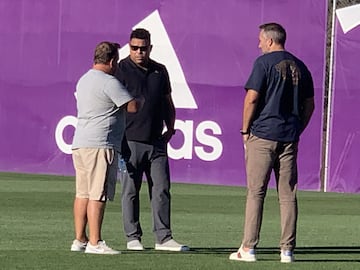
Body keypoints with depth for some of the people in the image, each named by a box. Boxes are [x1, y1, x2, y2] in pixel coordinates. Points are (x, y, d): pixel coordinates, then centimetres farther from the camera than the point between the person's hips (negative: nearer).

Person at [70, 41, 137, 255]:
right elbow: (132, 107, -11)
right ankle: (94, 242, -12)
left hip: (79, 142, 9)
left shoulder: (83, 80, 18)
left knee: (83, 193, 11)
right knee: (98, 195, -9)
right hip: (101, 145, -9)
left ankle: (79, 240, 14)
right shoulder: (110, 82, -11)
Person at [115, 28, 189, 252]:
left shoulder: (160, 71, 13)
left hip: (157, 141, 5)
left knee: (162, 189, 2)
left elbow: (168, 103, 23)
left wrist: (170, 129, 11)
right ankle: (133, 237, 7)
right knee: (131, 191, 1)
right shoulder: (121, 70, -2)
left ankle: (164, 237, 4)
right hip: (130, 141, -5)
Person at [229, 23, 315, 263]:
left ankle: (248, 248, -4)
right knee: (288, 194, 5)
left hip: (263, 135, -5)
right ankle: (287, 250, 3)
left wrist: (245, 130, -2)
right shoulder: (300, 66, 12)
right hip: (289, 139, 5)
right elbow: (309, 105, 14)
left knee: (256, 192, -2)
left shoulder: (264, 63, -5)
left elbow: (252, 98, -11)